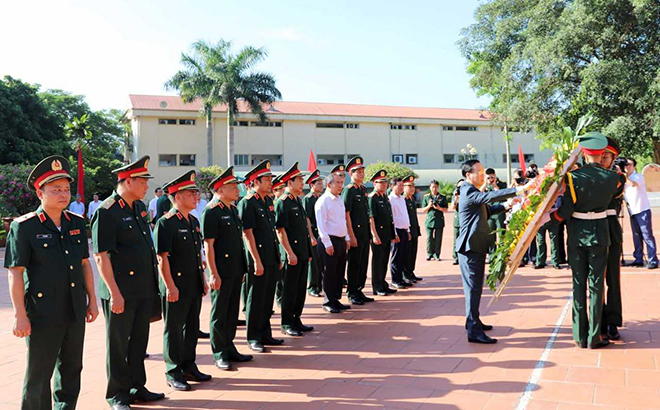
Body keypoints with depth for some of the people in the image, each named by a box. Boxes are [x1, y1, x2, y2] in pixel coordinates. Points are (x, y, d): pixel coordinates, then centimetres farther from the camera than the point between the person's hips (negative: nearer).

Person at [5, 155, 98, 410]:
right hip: (43, 313, -5)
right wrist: (20, 315, -13)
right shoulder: (23, 227, -9)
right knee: (39, 374, 6)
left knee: (71, 369, 17)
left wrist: (92, 300, 12)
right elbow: (15, 273, -11)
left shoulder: (77, 223, 7)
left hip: (76, 311, 6)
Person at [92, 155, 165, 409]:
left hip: (145, 289, 8)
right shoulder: (106, 212, -15)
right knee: (118, 345, 7)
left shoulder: (139, 207, 10)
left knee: (139, 341, 17)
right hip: (122, 292, -8)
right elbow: (101, 256, -18)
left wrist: (153, 282, 18)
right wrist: (115, 293, -20)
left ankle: (137, 388, 31)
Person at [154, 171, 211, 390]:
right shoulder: (165, 223, -14)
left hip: (194, 287, 8)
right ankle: (173, 374, 16)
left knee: (192, 327, 16)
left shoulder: (193, 221, 12)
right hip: (176, 287, -8)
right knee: (174, 330, 4)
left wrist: (203, 280, 17)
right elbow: (162, 258, -17)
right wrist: (170, 286, -19)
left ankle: (189, 367, 29)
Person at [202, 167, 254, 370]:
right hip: (221, 272, -8)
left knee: (232, 312, 15)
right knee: (219, 314, 4)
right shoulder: (211, 212, -13)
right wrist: (214, 274, -18)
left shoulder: (233, 209, 13)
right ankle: (219, 354, 15)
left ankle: (229, 349, 27)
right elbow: (208, 244, -15)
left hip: (236, 271, 8)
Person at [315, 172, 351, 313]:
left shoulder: (339, 200, 14)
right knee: (329, 273, -1)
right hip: (329, 241, -8)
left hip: (341, 240, 8)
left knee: (339, 272, 13)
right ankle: (328, 302, 9)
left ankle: (336, 300, 23)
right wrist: (327, 243, -18)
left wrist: (347, 238, 15)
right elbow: (321, 224, -16)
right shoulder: (322, 201, -12)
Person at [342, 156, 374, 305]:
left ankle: (359, 291, 23)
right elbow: (346, 214, -15)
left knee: (363, 264, 12)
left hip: (365, 233, 8)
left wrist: (370, 231, 18)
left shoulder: (364, 189, 13)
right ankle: (352, 293, 11)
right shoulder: (348, 191, -11)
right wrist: (351, 236, -18)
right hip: (355, 233, -8)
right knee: (354, 264, 1)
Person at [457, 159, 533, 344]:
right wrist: (519, 189, -36)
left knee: (475, 286, 18)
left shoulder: (471, 191, 17)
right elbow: (490, 196, -31)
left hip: (476, 246, 11)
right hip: (471, 246, -11)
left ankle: (473, 320, 30)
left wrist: (506, 206, 6)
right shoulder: (468, 192, -16)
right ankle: (473, 331, -9)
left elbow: (487, 209, 21)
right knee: (473, 287, -10)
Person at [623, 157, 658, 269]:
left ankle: (653, 261, -6)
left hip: (642, 210, -6)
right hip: (632, 212, 6)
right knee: (636, 237, 9)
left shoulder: (639, 176, -6)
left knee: (647, 236, -7)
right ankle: (638, 259, 14)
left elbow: (633, 184, -28)